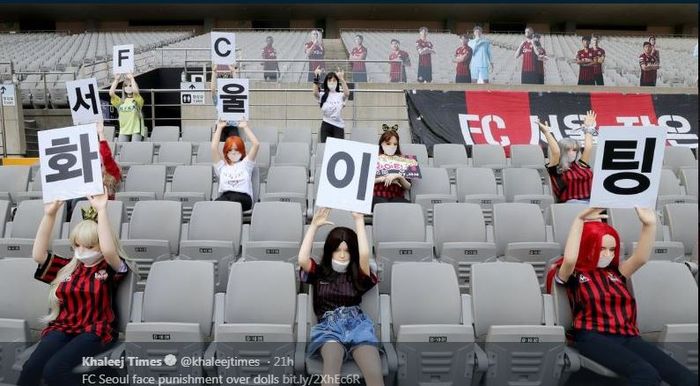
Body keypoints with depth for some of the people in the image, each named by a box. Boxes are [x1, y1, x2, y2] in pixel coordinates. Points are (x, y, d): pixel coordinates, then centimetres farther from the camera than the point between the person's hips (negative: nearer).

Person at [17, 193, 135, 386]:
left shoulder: (110, 268, 0)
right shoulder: (68, 267, 15)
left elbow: (109, 251, -23)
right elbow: (38, 255, 2)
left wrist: (101, 211, -26)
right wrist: (49, 215, -5)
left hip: (95, 330, -4)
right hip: (62, 328, 5)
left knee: (53, 369, -29)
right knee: (31, 368, -24)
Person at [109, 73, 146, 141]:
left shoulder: (138, 100, 4)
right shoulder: (120, 101, 13)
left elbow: (135, 91, -17)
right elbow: (111, 93, -2)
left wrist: (131, 78, -7)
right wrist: (116, 80, 2)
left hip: (136, 130, -3)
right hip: (123, 131, 3)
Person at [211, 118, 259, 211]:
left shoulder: (245, 164, 23)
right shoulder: (222, 166, 26)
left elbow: (256, 144, 12)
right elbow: (214, 148, 13)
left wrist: (245, 127, 20)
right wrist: (219, 128, 21)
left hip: (243, 197, -1)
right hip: (225, 196, 1)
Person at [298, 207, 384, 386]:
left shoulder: (358, 276, 18)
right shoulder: (319, 273, 19)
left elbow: (364, 255, -3)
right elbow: (302, 259, -2)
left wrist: (359, 220, 3)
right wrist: (314, 225, 3)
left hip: (357, 325, 1)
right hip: (328, 327, -1)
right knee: (332, 362, -37)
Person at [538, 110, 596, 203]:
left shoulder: (581, 165, 21)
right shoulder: (556, 169, 6)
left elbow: (588, 148, 21)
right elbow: (556, 152, -8)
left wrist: (588, 129, 32)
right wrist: (547, 132, -3)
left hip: (591, 202, 5)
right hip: (570, 205, -5)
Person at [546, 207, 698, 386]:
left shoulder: (615, 272, 22)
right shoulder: (572, 274, 6)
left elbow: (641, 258, 5)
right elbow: (569, 259, -18)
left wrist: (649, 224, -9)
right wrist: (579, 220, -14)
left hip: (628, 337, 6)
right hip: (594, 337, -6)